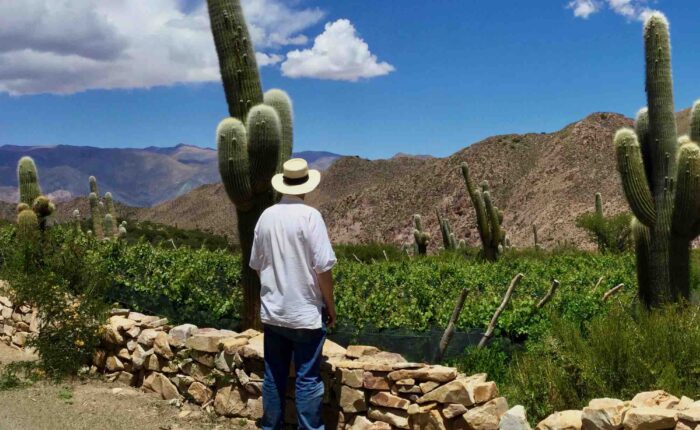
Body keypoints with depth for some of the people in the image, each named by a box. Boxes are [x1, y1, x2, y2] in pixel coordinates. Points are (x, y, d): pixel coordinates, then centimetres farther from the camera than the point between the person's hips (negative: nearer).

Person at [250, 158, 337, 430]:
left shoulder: (266, 216, 3)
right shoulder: (310, 216, -13)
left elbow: (256, 264, 12)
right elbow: (323, 267, -15)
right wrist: (330, 305, -3)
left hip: (272, 312, 5)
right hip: (306, 313, -5)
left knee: (274, 376, 13)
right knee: (308, 379, 3)